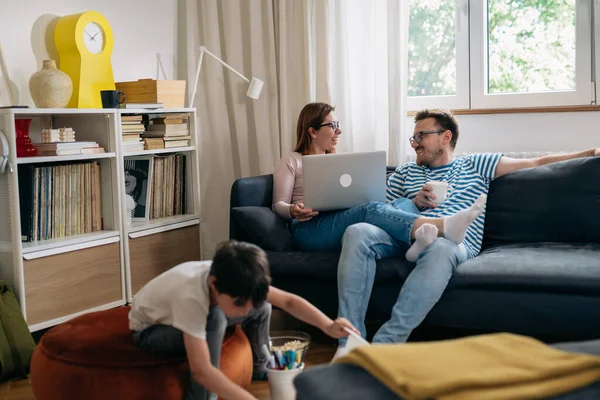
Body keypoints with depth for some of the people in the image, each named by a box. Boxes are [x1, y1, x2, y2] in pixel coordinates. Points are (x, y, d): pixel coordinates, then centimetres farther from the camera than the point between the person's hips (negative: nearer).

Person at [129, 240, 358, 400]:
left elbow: (288, 301, -19)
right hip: (150, 330, -7)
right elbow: (201, 371, -49)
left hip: (181, 316, 7)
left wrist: (328, 326, -34)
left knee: (262, 307, -2)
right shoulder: (191, 296, -44)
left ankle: (261, 369, 22)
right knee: (214, 319, -36)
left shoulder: (233, 281, -25)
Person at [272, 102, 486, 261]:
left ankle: (418, 239, -60)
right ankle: (443, 226, -57)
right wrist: (293, 211, -17)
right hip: (310, 228, -5)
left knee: (403, 203, -22)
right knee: (370, 210, -35)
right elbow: (278, 205, 7)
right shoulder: (291, 161, 16)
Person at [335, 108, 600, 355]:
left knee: (440, 247, -41)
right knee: (357, 232, -28)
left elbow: (537, 162, 20)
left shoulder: (475, 166, 23)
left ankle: (384, 344, -43)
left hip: (456, 242, -2)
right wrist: (415, 203, 2)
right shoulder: (403, 174, 29)